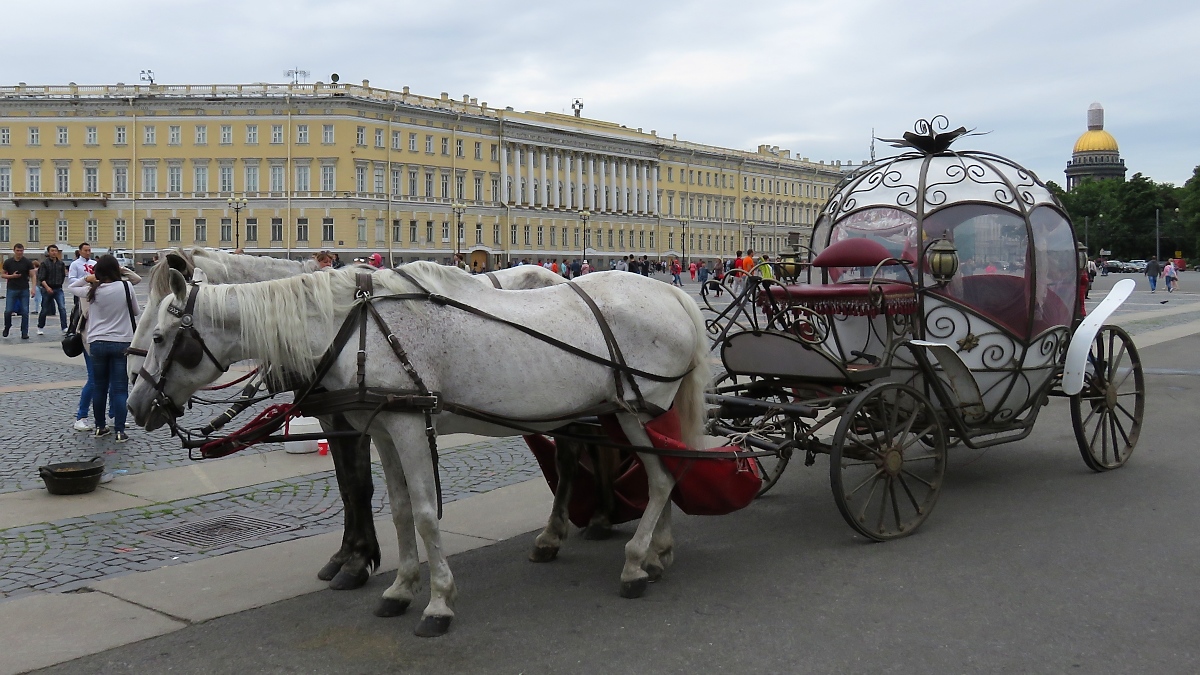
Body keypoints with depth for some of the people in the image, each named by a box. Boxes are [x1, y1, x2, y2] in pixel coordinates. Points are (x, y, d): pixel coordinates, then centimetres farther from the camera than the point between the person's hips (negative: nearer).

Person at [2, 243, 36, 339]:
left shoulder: (28, 262, -1)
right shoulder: (8, 262, 2)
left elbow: (32, 275, -3)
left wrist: (33, 288, -14)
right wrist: (12, 276, -12)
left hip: (24, 290, 0)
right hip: (12, 289, 1)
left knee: (25, 312, -2)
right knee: (8, 311, -3)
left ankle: (24, 332, 6)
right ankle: (7, 327, 24)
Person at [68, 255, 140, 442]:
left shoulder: (93, 290, -2)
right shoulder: (126, 286, -7)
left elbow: (71, 287, 19)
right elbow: (136, 312, 7)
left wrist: (87, 279, 12)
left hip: (97, 343, 2)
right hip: (122, 343, -2)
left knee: (99, 386, 14)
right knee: (120, 389, 0)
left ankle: (100, 426, 23)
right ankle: (119, 431, -2)